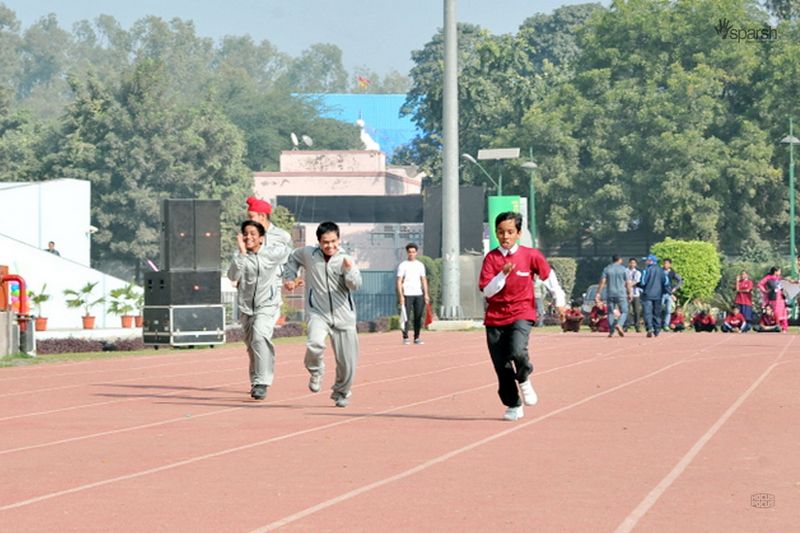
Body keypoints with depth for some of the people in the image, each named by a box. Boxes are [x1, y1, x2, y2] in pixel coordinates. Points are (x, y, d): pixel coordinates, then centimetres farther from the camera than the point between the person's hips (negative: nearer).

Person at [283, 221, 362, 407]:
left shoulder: (345, 260, -7)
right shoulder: (308, 254, -1)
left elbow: (355, 285, -23)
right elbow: (293, 258, 23)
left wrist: (349, 270, -41)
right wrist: (289, 278, 16)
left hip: (343, 316, 0)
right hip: (318, 313, 0)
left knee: (347, 363, 3)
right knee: (315, 343, -30)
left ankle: (341, 392, 31)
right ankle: (315, 372, 2)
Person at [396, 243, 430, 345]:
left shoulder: (420, 265, 14)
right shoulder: (403, 265, 2)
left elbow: (424, 280, 13)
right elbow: (399, 281, -3)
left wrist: (426, 294, 4)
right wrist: (401, 295, -12)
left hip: (419, 294, 4)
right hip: (407, 294, -4)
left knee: (418, 316, 1)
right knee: (406, 316, -6)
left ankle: (417, 337, 8)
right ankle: (405, 338, -2)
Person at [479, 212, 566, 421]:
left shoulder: (531, 255, -1)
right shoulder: (491, 258, -1)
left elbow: (548, 276, 13)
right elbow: (486, 290, -8)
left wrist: (559, 301, 16)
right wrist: (503, 274, -22)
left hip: (521, 314, -2)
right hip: (495, 317, 2)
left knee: (517, 352, -27)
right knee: (501, 365, 1)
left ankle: (524, 380, 5)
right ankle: (513, 406, 19)